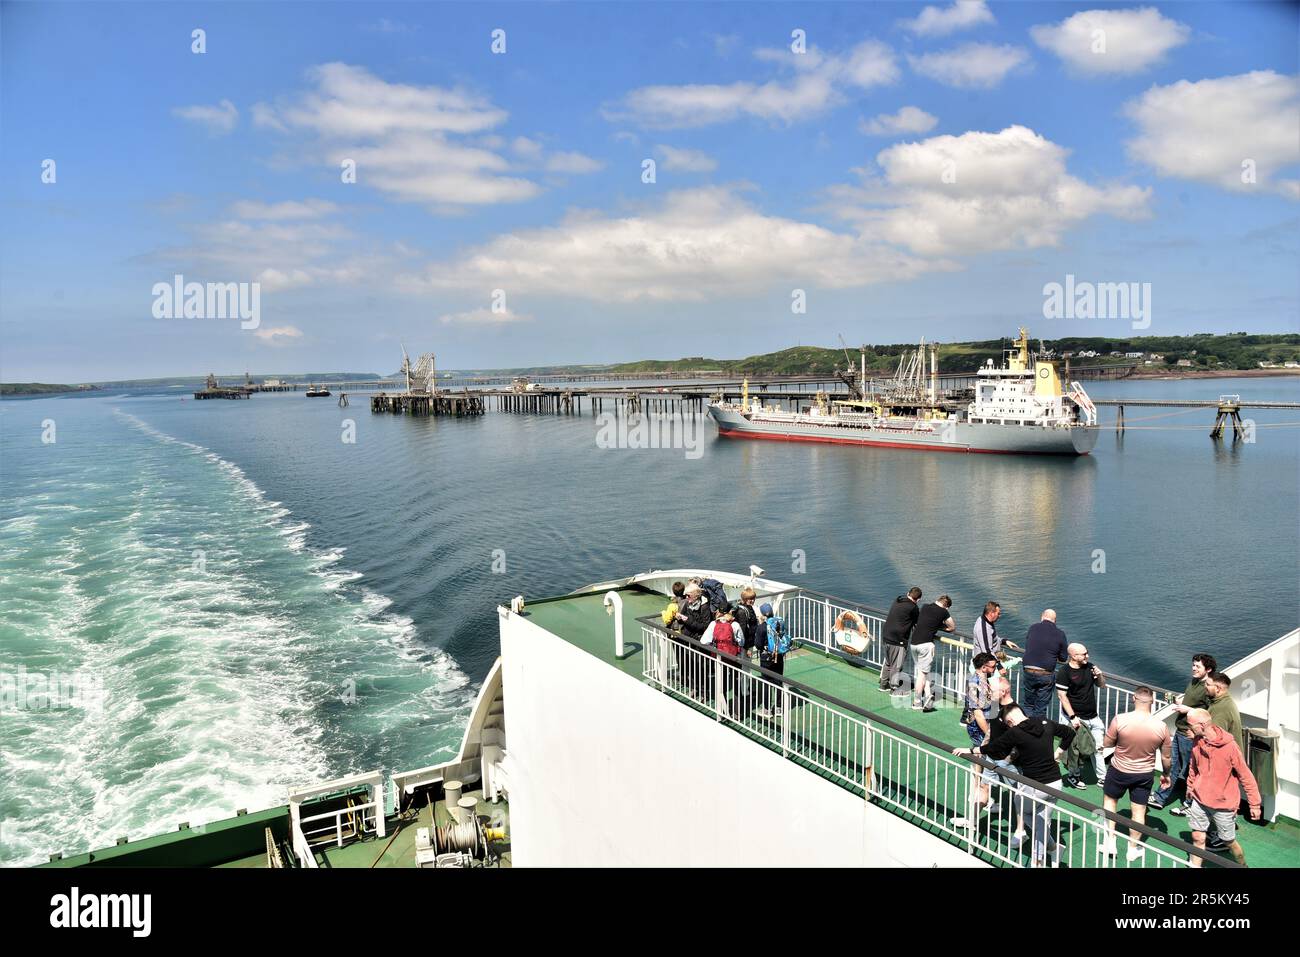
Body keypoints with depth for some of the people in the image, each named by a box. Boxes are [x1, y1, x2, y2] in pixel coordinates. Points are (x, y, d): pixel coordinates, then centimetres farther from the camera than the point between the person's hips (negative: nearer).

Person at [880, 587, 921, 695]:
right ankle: (894, 688, 15)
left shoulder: (897, 600, 8)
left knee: (887, 662, 22)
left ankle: (883, 684, 33)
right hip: (898, 640, -8)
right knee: (896, 665, 6)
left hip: (885, 636, 8)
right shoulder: (913, 608, -13)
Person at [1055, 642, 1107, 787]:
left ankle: (1102, 777, 24)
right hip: (1077, 718, -6)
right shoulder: (1064, 672, -15)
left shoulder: (1089, 667, 3)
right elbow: (1062, 696, -15)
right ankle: (1073, 776, 24)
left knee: (1098, 748, 12)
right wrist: (1073, 717, -19)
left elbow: (1102, 685, 15)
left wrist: (1099, 676, -8)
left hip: (1093, 717, 6)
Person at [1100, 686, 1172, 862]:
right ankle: (1133, 848, 32)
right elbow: (1166, 758, -5)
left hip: (1119, 771, -1)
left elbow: (1106, 743, -11)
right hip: (1144, 774, 1)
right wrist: (1166, 774, 15)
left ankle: (1110, 841, 25)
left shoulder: (1119, 720, -25)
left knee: (1109, 800, 24)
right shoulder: (1162, 727, -18)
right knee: (1139, 811, 17)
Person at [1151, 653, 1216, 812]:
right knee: (1172, 766, 16)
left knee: (1189, 771, 6)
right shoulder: (1193, 682, 9)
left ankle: (1189, 804, 23)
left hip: (1190, 735, -9)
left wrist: (1188, 710, -21)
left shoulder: (1209, 689, -19)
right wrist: (1180, 700, 6)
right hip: (1179, 731, 9)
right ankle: (1159, 799, 25)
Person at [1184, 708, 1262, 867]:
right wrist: (1190, 786, 22)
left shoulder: (1230, 746, -23)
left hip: (1223, 805, -4)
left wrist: (1255, 804, -9)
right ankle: (1194, 865, 22)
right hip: (1200, 800, 4)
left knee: (1229, 842, 14)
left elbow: (1246, 776, -14)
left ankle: (1242, 864, 40)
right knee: (1197, 838, 8)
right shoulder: (1198, 742, -6)